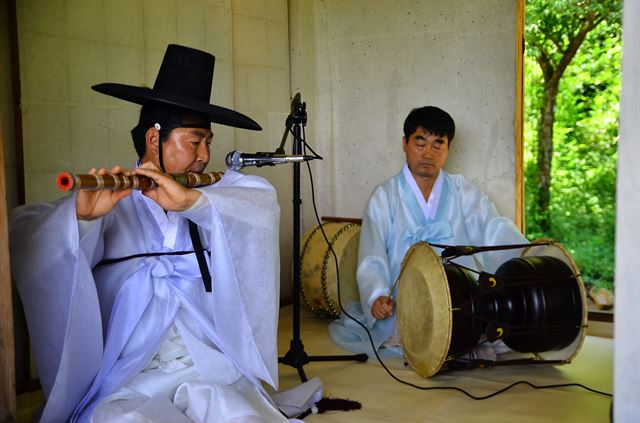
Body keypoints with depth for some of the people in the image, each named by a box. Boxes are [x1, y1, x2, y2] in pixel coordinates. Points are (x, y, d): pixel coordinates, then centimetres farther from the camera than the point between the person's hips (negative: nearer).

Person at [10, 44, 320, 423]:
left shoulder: (215, 192, 9)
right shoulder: (112, 203, 0)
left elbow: (263, 204, -11)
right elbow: (23, 241, -14)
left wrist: (193, 201, -26)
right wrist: (80, 214, -34)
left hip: (216, 375, 2)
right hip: (128, 384, -2)